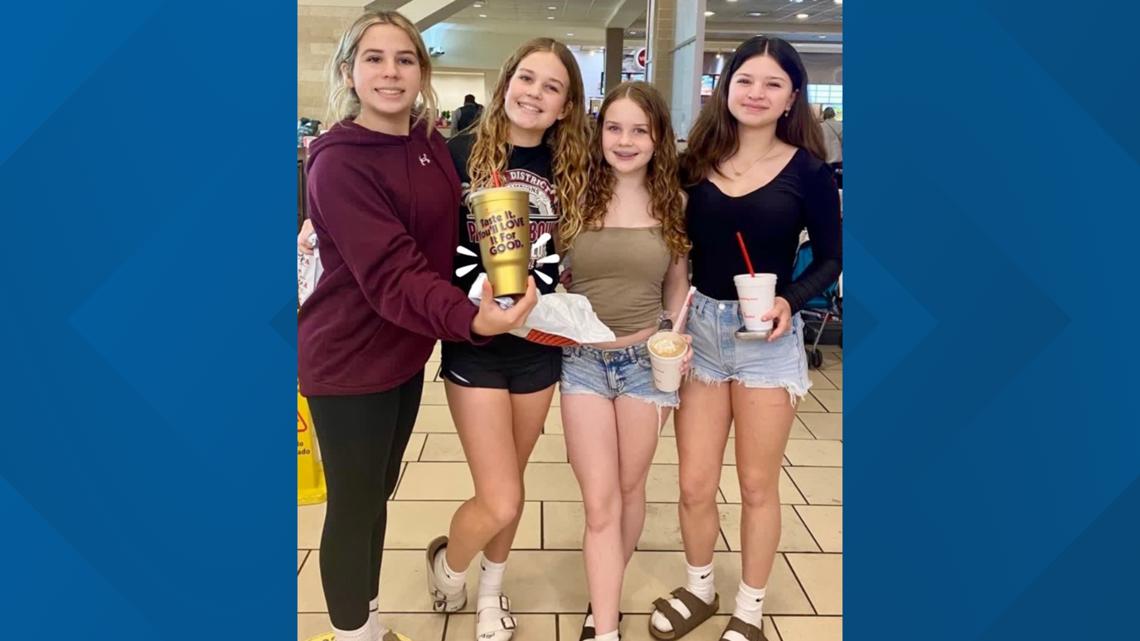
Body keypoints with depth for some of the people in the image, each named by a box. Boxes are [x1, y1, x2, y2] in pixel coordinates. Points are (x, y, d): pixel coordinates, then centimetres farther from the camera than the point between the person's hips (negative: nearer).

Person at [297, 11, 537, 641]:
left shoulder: (430, 142, 1)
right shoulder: (338, 162, -21)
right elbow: (390, 271, -31)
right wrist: (470, 319, -46)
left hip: (404, 351, 8)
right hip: (348, 359, -7)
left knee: (379, 494, 22)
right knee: (353, 505, 8)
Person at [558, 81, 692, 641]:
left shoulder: (672, 204, 1)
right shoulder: (578, 197, -3)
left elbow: (676, 290, 9)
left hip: (646, 361, 2)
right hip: (582, 361, -1)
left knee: (629, 490, 16)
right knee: (600, 503, 0)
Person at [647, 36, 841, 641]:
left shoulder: (807, 170, -5)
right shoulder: (695, 161, 0)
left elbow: (831, 257, 1)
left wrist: (790, 300, -16)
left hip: (768, 339, -2)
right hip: (700, 327, 2)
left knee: (757, 483, 12)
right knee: (694, 484, 9)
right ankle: (698, 589, 37)